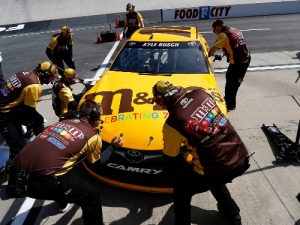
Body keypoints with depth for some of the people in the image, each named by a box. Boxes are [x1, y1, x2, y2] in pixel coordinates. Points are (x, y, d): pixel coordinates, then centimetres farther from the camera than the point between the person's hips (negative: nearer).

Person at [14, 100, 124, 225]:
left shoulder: (65, 122, 14)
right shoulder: (93, 137, -2)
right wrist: (112, 146, 26)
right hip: (40, 181, -8)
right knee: (92, 194, 6)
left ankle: (63, 202, 59)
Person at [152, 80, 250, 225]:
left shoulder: (172, 123, -16)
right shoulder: (200, 93, -1)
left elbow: (170, 156, 1)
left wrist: (173, 170, 26)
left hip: (219, 169, -6)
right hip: (241, 158, 7)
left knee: (182, 185, 19)